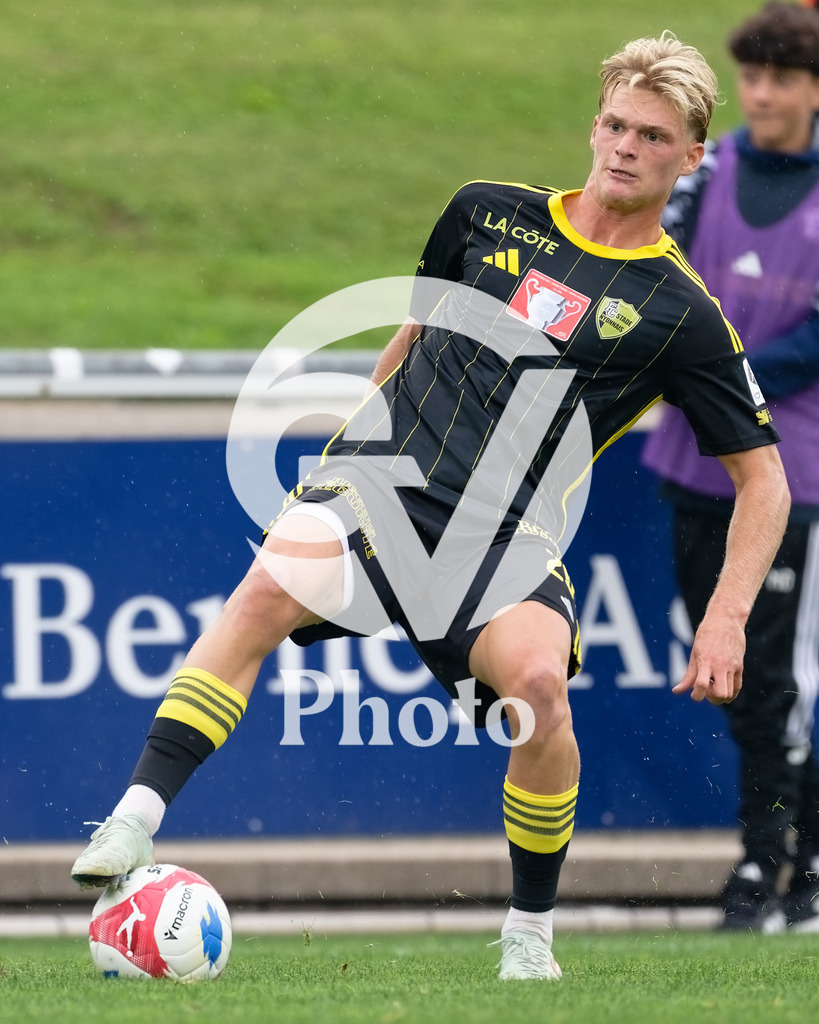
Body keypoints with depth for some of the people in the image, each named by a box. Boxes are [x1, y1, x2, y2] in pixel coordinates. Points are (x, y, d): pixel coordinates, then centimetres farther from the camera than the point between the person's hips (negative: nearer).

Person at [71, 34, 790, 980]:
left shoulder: (681, 313, 6)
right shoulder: (487, 212, 13)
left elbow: (763, 478, 10)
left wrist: (727, 619, -3)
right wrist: (345, 457, 29)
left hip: (502, 534, -1)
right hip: (381, 479, 1)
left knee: (537, 681, -31)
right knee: (271, 586, -32)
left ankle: (529, 935, -7)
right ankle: (133, 825, -38)